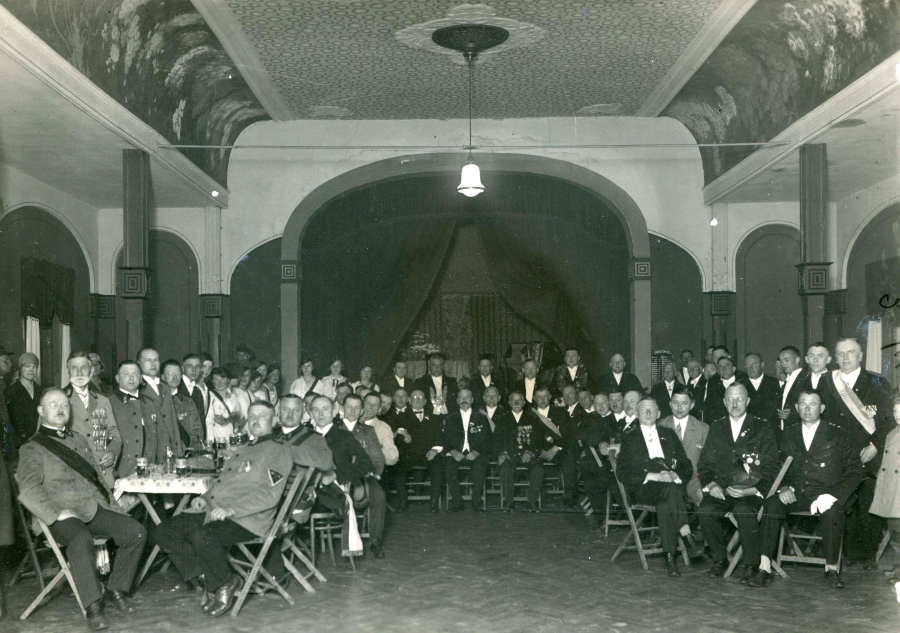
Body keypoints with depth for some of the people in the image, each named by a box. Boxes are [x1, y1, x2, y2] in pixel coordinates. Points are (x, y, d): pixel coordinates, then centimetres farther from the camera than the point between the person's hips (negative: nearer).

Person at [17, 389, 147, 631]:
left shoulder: (79, 440, 26)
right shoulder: (31, 449, 6)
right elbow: (28, 491, -9)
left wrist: (112, 508, 13)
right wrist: (59, 513, -22)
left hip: (94, 509, 6)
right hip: (61, 515, -6)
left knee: (136, 532, -16)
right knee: (81, 539, -38)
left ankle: (115, 590, -2)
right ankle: (92, 606, -31)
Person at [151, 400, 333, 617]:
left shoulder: (278, 451, 1)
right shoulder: (242, 450, 29)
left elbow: (269, 494, -12)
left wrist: (231, 509, -20)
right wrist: (204, 498, 11)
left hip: (244, 519, -9)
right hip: (213, 512, 9)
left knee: (202, 536, -35)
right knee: (162, 532, -5)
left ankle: (225, 582, -8)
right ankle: (209, 576, 0)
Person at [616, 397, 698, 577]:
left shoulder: (669, 435, 25)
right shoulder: (629, 439, 18)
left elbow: (686, 467, 15)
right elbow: (622, 472, 3)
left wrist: (673, 475, -9)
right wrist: (650, 476, -12)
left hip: (670, 483, 2)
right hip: (642, 490, -2)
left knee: (664, 505, -35)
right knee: (670, 489, -36)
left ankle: (670, 558, -39)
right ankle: (687, 537, -41)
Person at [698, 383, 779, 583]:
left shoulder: (763, 429, 8)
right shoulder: (716, 428, 17)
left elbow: (771, 468, 2)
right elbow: (704, 463, 15)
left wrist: (754, 489, -14)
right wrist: (710, 484, -6)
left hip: (750, 492, -3)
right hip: (721, 490, 3)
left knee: (744, 511, -35)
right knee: (706, 510, -28)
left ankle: (751, 565, -15)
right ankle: (719, 559, -7)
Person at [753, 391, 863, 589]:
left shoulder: (837, 434, 7)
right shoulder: (789, 435, 16)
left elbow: (854, 470, 1)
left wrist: (834, 495, -13)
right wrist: (784, 487, -7)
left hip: (824, 493, -2)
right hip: (796, 494, 2)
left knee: (832, 511, -36)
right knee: (772, 504, -28)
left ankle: (832, 568, -14)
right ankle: (764, 569, -31)